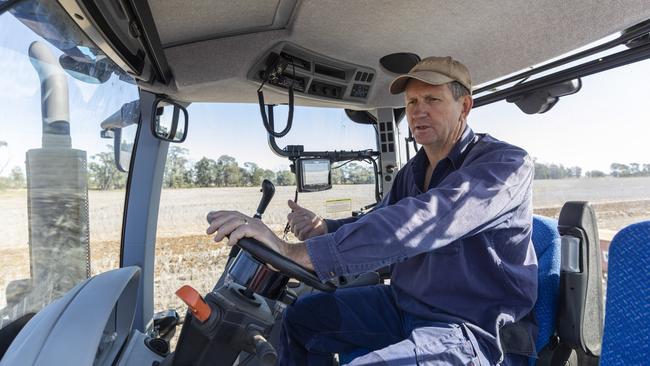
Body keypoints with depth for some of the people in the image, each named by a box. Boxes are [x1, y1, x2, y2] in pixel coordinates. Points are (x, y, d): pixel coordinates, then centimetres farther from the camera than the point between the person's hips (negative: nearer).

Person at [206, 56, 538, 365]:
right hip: (404, 303, 8)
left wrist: (297, 252, -41)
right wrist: (323, 228, -8)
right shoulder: (413, 171, 8)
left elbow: (423, 222, -35)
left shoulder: (505, 163, -19)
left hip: (473, 331, -7)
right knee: (301, 316, 11)